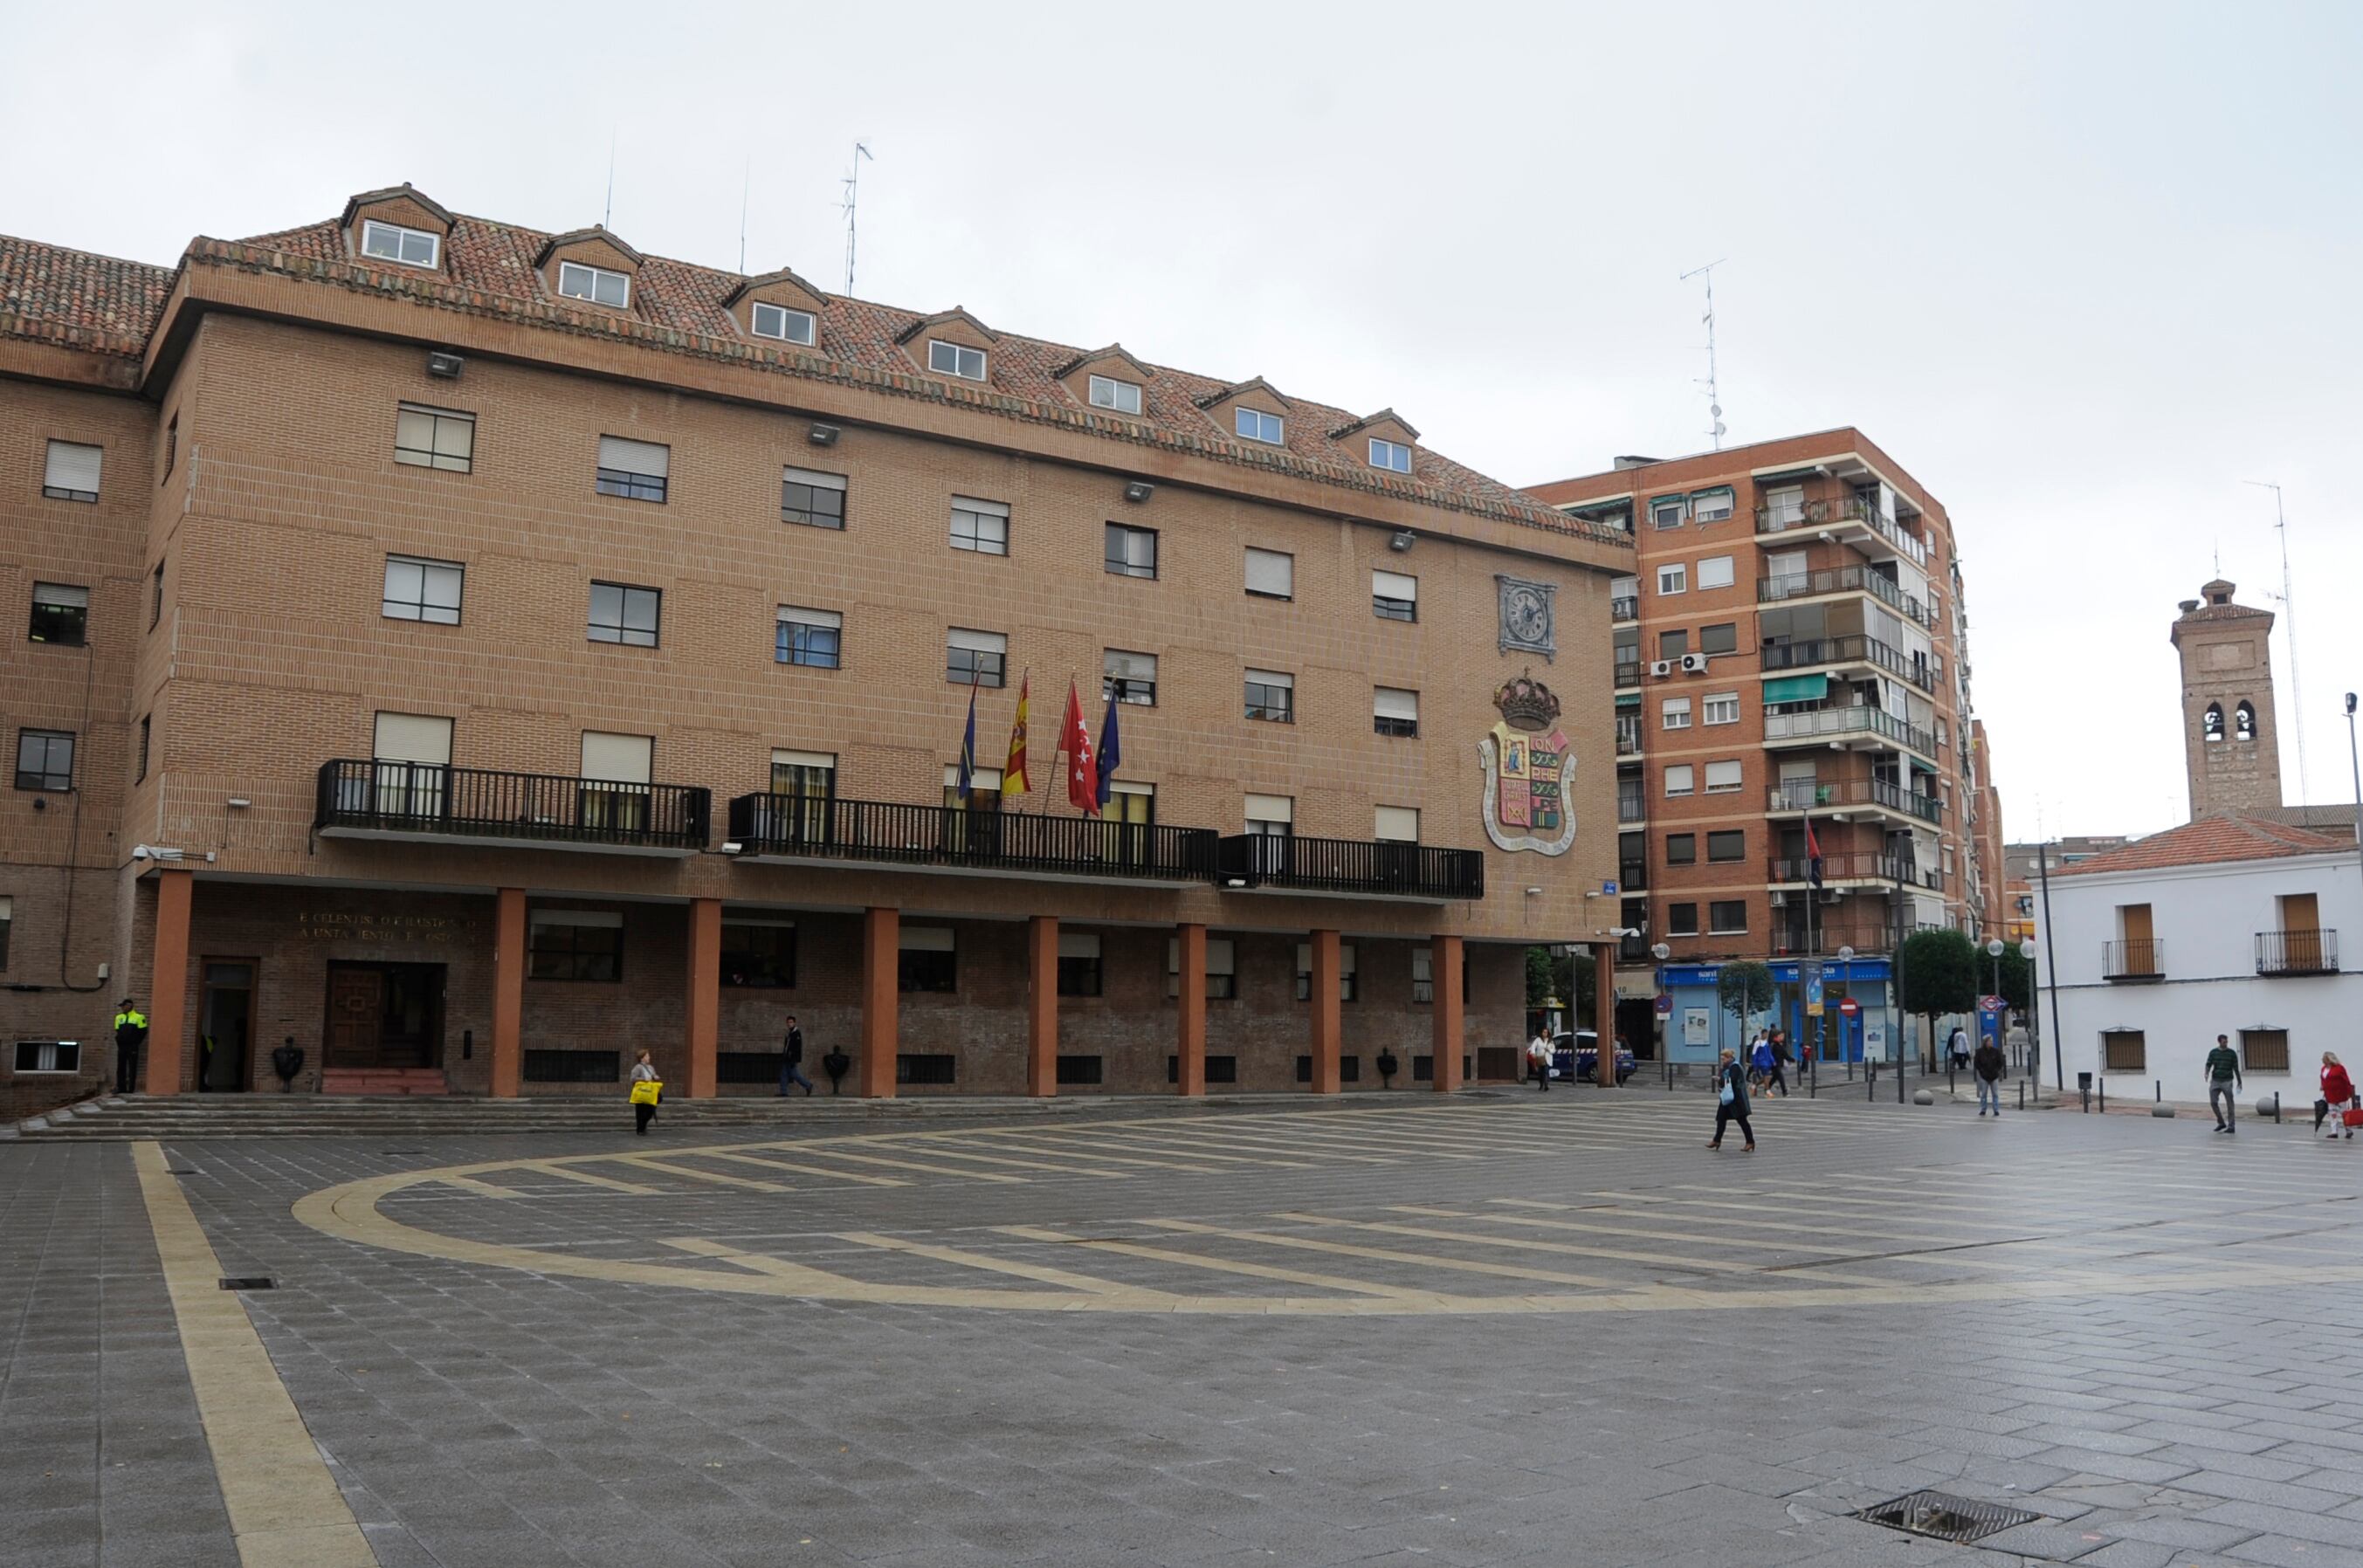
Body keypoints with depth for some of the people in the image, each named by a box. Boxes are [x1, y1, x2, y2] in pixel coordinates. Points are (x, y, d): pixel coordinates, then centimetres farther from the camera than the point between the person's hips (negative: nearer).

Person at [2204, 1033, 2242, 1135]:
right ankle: (2221, 1123, 11)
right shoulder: (2213, 1052, 6)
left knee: (2229, 1104, -2)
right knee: (2213, 1102, -5)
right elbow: (2208, 1065, 1)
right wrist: (2207, 1074, -19)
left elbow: (2236, 1068, 5)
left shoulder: (2232, 1053, 2)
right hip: (2215, 1081, 2)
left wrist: (2239, 1082, 7)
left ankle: (2231, 1127, 2)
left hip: (2227, 1081, -2)